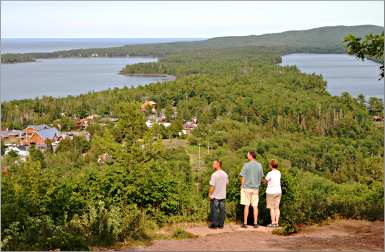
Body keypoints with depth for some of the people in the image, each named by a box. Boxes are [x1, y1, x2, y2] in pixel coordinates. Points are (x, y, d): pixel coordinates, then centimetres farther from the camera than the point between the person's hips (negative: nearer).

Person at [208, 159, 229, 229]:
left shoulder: (214, 174, -16)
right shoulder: (225, 174, 3)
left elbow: (212, 186, -17)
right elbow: (227, 183, 13)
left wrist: (210, 194, -6)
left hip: (215, 195, -6)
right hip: (223, 195, 6)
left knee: (214, 210, 3)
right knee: (222, 210, 9)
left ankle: (214, 224, 6)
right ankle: (221, 224, 13)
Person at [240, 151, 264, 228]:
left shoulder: (246, 165, -11)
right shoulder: (259, 165, 2)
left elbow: (243, 177, -9)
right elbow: (261, 177, 10)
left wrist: (242, 186, 4)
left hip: (247, 188, -3)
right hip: (256, 188, 3)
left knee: (246, 205, 2)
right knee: (255, 206, 6)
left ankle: (245, 223, 4)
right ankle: (255, 223, 8)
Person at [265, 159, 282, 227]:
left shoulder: (270, 173, -15)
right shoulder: (279, 173, 5)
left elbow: (265, 181, -3)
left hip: (271, 192, -6)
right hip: (278, 191, 6)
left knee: (272, 208, 0)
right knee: (277, 207, 8)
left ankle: (273, 223, 0)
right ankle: (276, 222, 8)